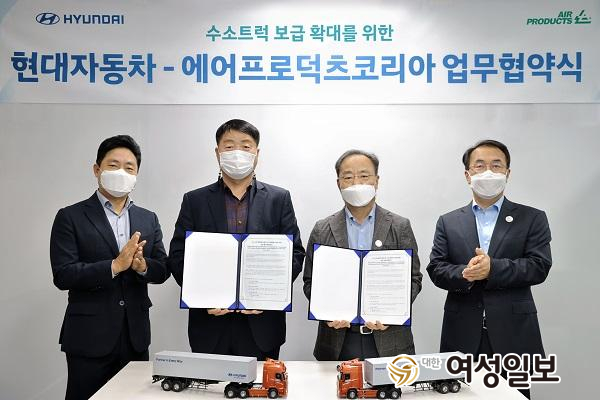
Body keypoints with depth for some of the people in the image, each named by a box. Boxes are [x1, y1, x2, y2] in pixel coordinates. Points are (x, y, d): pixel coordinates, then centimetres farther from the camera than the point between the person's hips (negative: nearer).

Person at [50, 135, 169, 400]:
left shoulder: (148, 219, 8)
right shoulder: (70, 217, -3)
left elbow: (163, 270, 5)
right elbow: (63, 275, -12)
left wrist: (142, 266, -17)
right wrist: (115, 265, -23)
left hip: (136, 335, 4)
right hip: (89, 337, -3)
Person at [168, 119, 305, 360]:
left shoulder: (279, 199, 4)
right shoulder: (194, 200, 5)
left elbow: (295, 254, 2)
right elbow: (177, 256, 2)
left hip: (262, 323, 0)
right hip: (210, 320, 1)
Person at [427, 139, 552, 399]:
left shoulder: (532, 219, 6)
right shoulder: (448, 222, 9)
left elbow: (539, 266, -6)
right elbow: (435, 269, 1)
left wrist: (492, 268, -19)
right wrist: (465, 274, -19)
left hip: (513, 334, -1)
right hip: (462, 335, 1)